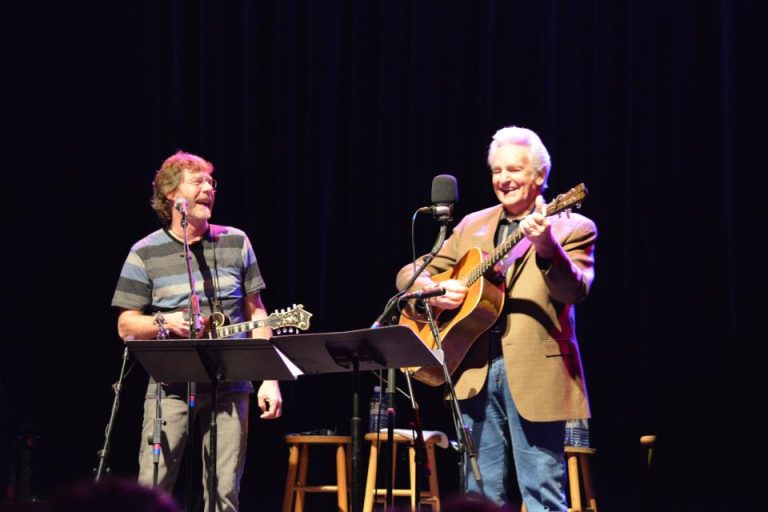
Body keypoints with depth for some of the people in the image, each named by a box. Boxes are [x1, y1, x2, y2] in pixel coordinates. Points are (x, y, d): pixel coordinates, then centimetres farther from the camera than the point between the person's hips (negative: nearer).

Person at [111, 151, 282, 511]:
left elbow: (255, 312, 10)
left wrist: (269, 380, 2)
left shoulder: (236, 243, 8)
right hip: (171, 387, -2)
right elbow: (126, 327, 3)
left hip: (229, 386, 2)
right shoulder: (145, 253, 1)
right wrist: (164, 323, -17)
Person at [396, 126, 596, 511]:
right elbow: (409, 275, 17)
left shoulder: (572, 228, 2)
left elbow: (574, 291, -15)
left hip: (535, 376, -5)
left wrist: (546, 248, -33)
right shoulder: (472, 227, 16)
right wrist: (433, 291, -6)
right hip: (477, 375, 5)